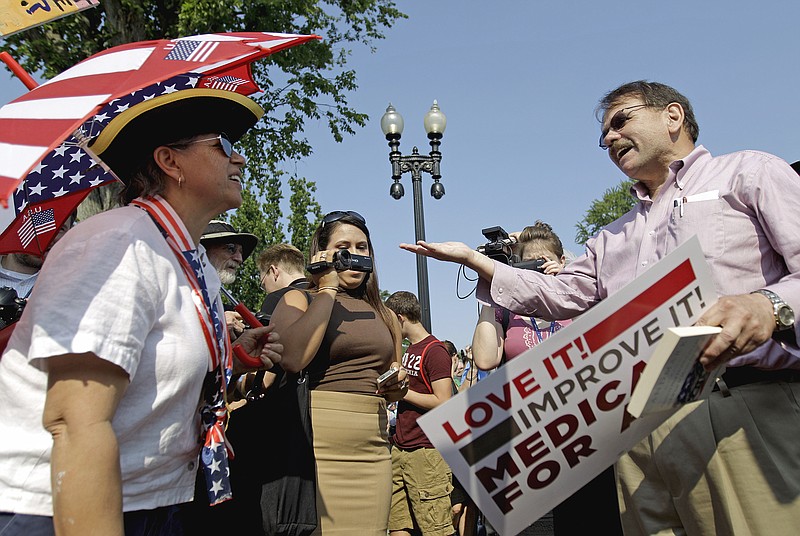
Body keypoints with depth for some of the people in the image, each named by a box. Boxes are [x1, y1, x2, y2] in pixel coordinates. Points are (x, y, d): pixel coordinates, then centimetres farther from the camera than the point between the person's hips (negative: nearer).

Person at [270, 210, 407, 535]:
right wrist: (328, 289, -10)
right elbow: (291, 359, -20)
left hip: (373, 450, 5)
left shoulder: (384, 315, 16)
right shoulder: (298, 299, 2)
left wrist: (397, 388, 4)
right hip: (317, 445, -4)